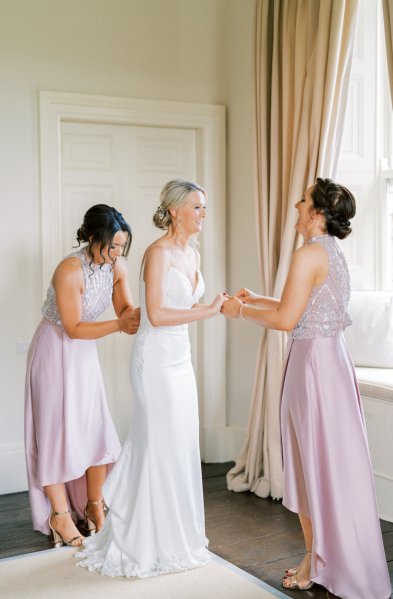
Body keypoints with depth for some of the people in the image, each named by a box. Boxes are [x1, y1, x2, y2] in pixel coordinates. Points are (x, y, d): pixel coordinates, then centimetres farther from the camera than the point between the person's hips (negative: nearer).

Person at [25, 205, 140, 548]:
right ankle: (59, 514, 10)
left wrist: (135, 317, -28)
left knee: (97, 428, 5)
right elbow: (74, 328, -25)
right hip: (56, 351, -6)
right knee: (57, 428, -1)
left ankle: (94, 505, 19)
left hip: (86, 353, 6)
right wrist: (119, 325, -32)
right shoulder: (70, 270, -27)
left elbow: (126, 310, -5)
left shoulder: (117, 267, -7)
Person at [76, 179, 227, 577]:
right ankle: (154, 545, 14)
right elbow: (156, 315, -21)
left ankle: (176, 534, 27)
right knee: (162, 447, -1)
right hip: (156, 359, -8)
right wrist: (208, 311, -18)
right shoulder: (158, 252, -15)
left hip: (180, 358, 8)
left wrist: (219, 305, 4)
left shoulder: (192, 254, 11)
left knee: (181, 446, 13)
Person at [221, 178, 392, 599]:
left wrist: (241, 311, -6)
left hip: (313, 361, -9)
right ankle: (323, 561, 27)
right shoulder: (334, 254, 12)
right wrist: (258, 299, 22)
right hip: (332, 359, 9)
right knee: (332, 464, 14)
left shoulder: (309, 255, -16)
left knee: (313, 463, 2)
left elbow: (287, 319, -19)